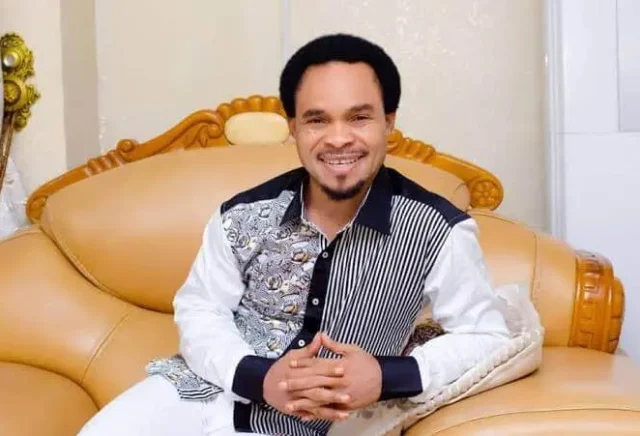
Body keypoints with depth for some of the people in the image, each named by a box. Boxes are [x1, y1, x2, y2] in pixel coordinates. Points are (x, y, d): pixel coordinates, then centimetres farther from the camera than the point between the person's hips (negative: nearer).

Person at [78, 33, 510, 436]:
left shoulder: (439, 230, -13)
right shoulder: (243, 216, -7)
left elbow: (488, 337, -7)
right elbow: (199, 311, 1)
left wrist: (388, 377, -24)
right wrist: (258, 376, -19)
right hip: (202, 394, 3)